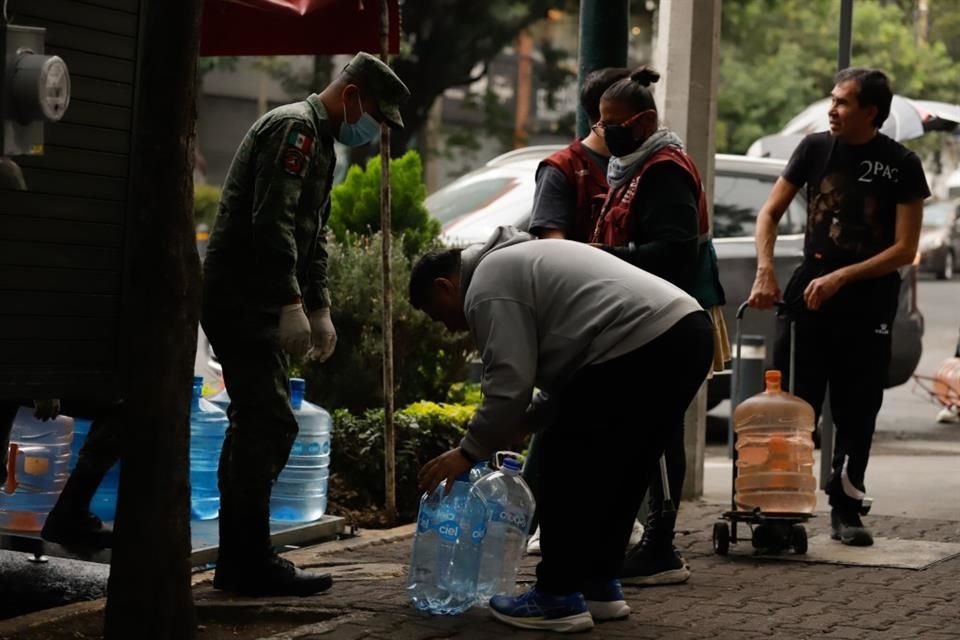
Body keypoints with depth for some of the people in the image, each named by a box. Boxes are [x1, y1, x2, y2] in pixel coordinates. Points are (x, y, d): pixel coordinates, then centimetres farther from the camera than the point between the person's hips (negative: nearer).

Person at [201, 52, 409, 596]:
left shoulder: (319, 142, 21)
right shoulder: (294, 129, -12)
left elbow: (312, 237, 26)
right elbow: (273, 223, -23)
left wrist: (320, 308, 18)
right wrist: (292, 303, -26)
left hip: (256, 305, 11)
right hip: (243, 300, -11)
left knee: (256, 425, 13)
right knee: (270, 425, -12)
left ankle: (238, 562, 18)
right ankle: (253, 564, -9)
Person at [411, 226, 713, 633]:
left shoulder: (488, 286, 0)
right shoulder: (516, 260, 31)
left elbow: (509, 384, -9)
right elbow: (564, 367, 32)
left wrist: (469, 452, 3)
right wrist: (522, 424, 24)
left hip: (641, 347, -10)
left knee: (571, 471, 0)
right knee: (615, 473, 20)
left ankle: (559, 599, 5)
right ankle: (599, 586, 26)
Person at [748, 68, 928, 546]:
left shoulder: (901, 165, -5)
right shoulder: (815, 149, 2)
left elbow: (904, 249, -8)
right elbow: (771, 211, 6)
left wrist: (840, 278, -15)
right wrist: (765, 271, -9)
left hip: (868, 305, -1)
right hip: (809, 296, 1)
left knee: (857, 416, 5)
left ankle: (846, 509, 14)